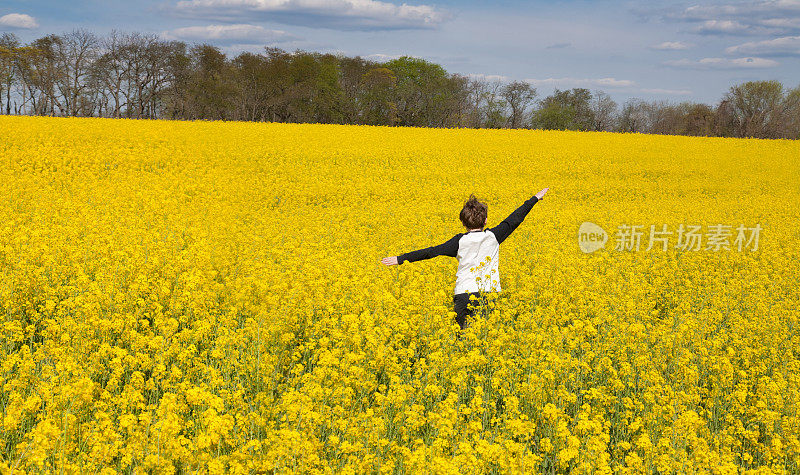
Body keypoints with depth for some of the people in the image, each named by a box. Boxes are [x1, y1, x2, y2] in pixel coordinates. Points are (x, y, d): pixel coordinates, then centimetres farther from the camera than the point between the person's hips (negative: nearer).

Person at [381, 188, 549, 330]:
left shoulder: (460, 241, 0)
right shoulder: (493, 236, 4)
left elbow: (432, 251, -1)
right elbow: (514, 219, 15)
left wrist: (401, 259, 4)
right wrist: (535, 198, 28)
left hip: (464, 294, -1)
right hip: (489, 294, 1)